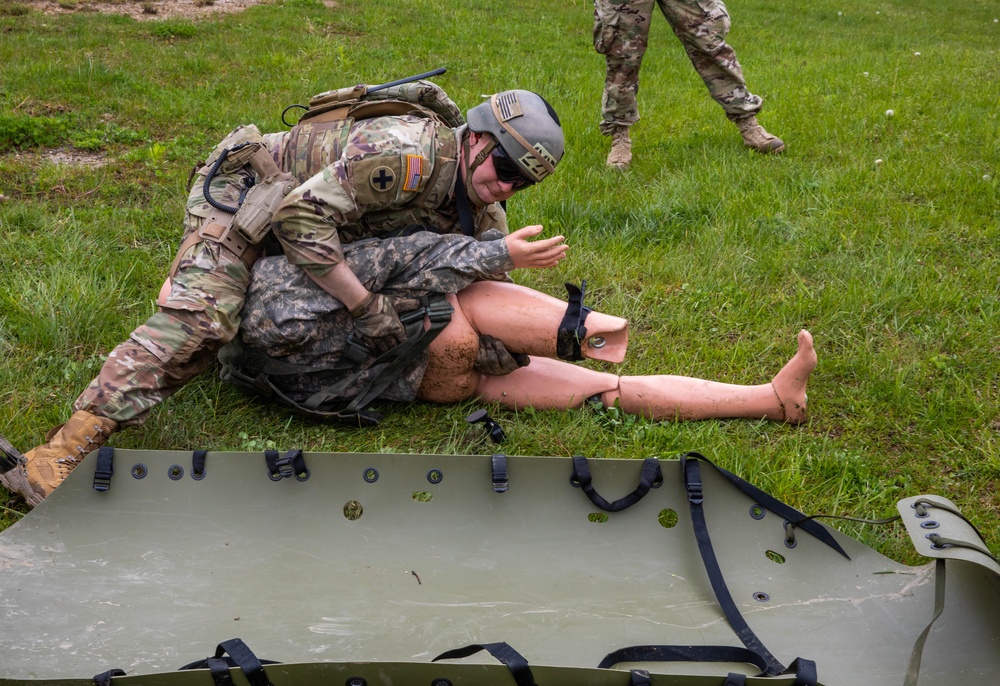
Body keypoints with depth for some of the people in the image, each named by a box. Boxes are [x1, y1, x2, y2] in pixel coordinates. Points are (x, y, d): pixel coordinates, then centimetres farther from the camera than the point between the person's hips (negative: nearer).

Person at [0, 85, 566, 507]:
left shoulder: (483, 207, -5)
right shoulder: (407, 152, -34)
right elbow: (302, 216, -37)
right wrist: (367, 306, -35)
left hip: (300, 218, 9)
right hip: (245, 187, -9)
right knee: (201, 320, -26)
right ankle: (63, 452, -29)